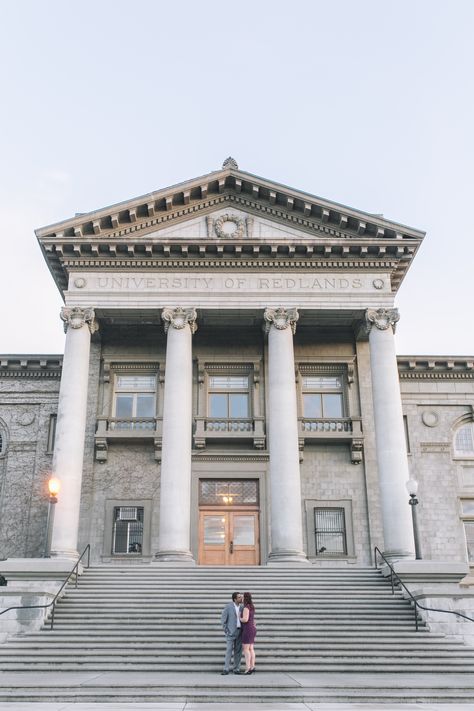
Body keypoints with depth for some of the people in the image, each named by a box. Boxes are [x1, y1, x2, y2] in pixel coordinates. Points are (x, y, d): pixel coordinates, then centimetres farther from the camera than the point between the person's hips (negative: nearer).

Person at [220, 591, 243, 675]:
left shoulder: (241, 607, 6)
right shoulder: (228, 606, -9)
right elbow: (223, 619, -6)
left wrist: (243, 630, 5)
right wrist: (226, 631, -10)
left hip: (239, 631, 4)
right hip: (231, 631, -4)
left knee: (238, 651, 3)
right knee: (229, 650, -6)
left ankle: (236, 669, 9)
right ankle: (226, 669, -1)